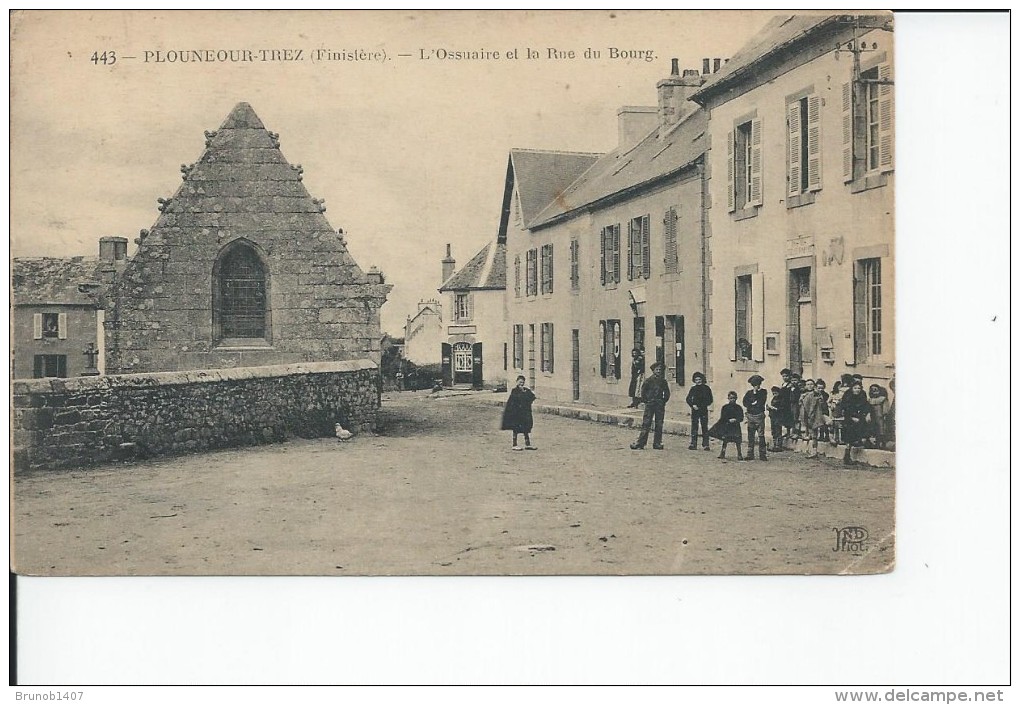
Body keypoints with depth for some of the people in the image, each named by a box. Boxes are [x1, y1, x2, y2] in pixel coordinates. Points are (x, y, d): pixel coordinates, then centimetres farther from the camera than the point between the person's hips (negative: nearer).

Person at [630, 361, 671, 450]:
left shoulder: (663, 381, 8)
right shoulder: (649, 380, -2)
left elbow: (667, 393, 17)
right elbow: (643, 391, 1)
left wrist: (664, 401, 8)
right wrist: (645, 400, -2)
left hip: (660, 406, 3)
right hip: (650, 404, -3)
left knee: (659, 425, 4)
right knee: (646, 424, -6)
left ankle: (657, 443, 11)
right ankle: (640, 443, -5)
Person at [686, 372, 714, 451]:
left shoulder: (706, 388, 4)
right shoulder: (693, 389, 9)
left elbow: (710, 400, 3)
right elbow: (688, 399, 8)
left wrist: (701, 406, -9)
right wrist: (693, 405, -10)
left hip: (704, 410, -2)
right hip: (695, 410, 2)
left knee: (705, 427, -2)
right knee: (694, 427, 1)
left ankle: (706, 445, 0)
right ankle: (693, 444, 4)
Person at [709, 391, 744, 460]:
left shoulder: (738, 408, 2)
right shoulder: (725, 407, 1)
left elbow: (741, 418, -2)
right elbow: (722, 418, -1)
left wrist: (736, 420, -18)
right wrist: (729, 420, -13)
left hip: (736, 426, 0)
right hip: (726, 426, 0)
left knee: (738, 441, -5)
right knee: (725, 440, 6)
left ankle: (739, 455, 1)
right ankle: (722, 453, 15)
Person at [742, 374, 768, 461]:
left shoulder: (763, 392, 6)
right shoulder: (748, 392, 13)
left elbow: (761, 402, -8)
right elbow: (745, 402, 0)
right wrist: (753, 404, -11)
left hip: (759, 416, -2)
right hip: (750, 415, 2)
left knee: (761, 435, -4)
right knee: (750, 436, 2)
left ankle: (762, 455, -1)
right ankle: (750, 454, 6)